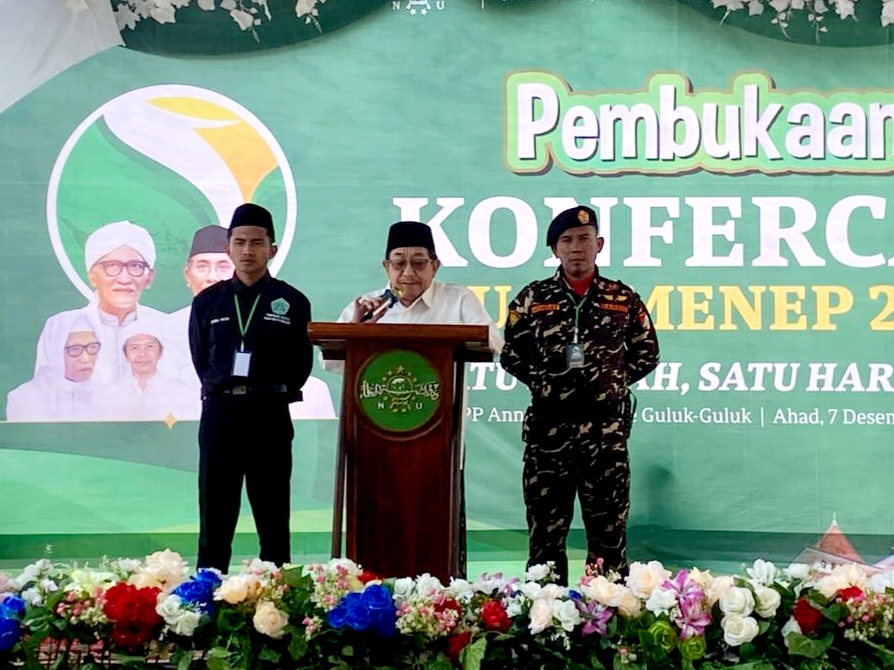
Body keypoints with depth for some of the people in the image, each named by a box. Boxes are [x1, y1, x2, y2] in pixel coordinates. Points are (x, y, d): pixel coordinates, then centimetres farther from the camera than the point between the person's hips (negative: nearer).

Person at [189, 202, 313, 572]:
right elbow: (200, 358, 15)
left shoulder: (292, 302, 3)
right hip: (218, 413, 2)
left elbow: (301, 365, 6)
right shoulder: (207, 301, 8)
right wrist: (223, 390, 8)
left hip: (270, 416, -2)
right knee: (214, 515, 5)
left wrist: (276, 392, 1)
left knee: (272, 517, 4)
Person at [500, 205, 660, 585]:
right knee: (545, 529, 4)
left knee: (608, 529, 4)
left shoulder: (623, 300, 6)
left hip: (606, 427, 0)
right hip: (547, 426, 0)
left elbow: (646, 353, 12)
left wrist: (615, 380, 2)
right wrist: (541, 381, 1)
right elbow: (511, 355, 10)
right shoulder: (532, 298, 6)